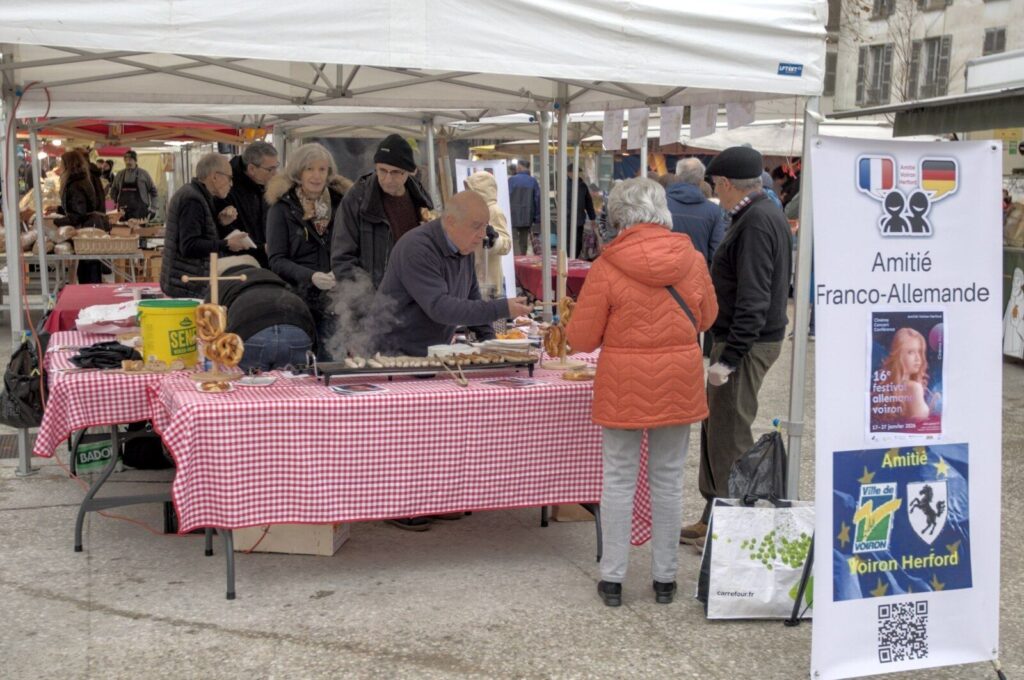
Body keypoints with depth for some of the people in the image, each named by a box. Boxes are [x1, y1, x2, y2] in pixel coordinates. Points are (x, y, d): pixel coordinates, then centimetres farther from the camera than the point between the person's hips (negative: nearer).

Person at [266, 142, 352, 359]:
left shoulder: (341, 203, 9)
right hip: (299, 299, -1)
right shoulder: (282, 208, 3)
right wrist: (311, 276, -19)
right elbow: (277, 260, -4)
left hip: (335, 299, 2)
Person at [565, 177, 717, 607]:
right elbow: (707, 318, 12)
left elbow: (581, 339, -9)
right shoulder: (692, 260, -3)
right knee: (668, 481, 13)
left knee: (619, 481, 9)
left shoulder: (608, 267, -13)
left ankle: (612, 579, 16)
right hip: (679, 383, 3)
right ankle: (665, 578, 22)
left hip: (623, 386, -3)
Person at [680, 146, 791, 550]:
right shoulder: (765, 214, 14)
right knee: (714, 427, 17)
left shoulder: (757, 222, -18)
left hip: (746, 344, -11)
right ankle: (713, 519, 28)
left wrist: (728, 357, -25)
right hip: (742, 340, 11)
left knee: (729, 435, -3)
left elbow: (754, 300, -25)